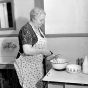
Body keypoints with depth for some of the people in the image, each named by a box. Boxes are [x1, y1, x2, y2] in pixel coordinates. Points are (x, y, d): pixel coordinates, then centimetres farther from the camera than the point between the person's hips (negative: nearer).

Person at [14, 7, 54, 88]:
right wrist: (42, 51, -19)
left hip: (37, 64, 8)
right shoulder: (26, 30, -20)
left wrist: (47, 53, 4)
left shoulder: (38, 28, 8)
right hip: (27, 65, -8)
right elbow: (27, 50, -29)